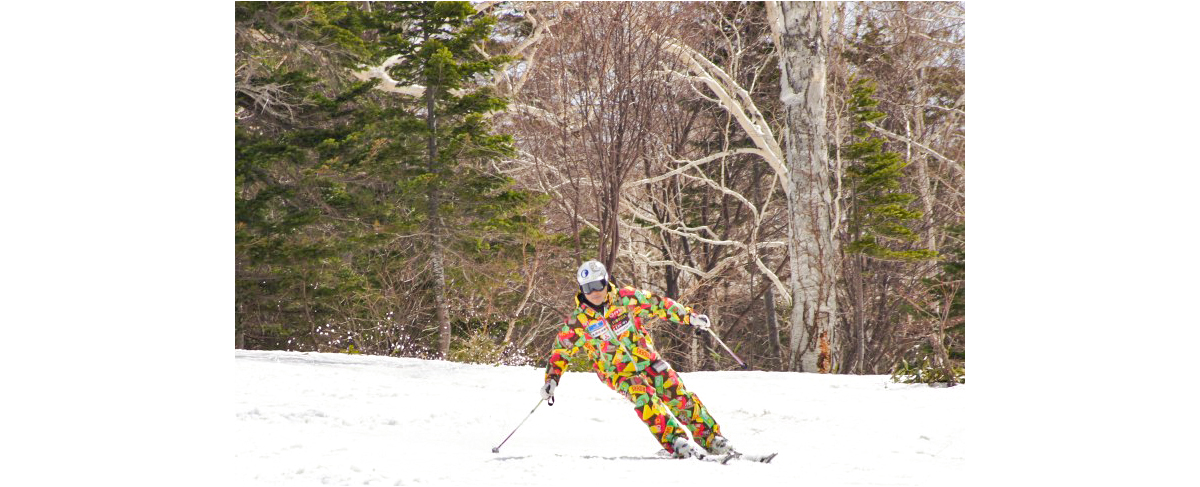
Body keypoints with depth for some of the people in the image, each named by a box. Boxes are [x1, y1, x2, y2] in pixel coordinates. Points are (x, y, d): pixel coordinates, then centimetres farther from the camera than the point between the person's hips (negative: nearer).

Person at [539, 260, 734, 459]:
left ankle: (710, 438, -3)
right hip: (619, 373, -2)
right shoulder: (578, 321, -5)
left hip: (646, 358, 2)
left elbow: (658, 304, 6)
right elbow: (560, 352, 6)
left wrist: (689, 316, 2)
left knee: (676, 393, -12)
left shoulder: (626, 298, -4)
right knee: (644, 397, -29)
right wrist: (552, 379, -5)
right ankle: (675, 442, -33)